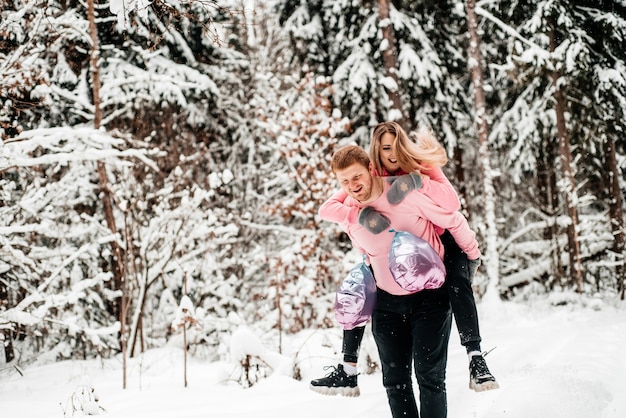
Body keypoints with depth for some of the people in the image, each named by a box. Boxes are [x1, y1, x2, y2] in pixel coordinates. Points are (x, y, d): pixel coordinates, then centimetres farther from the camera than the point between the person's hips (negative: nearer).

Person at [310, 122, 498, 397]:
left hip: (440, 243, -3)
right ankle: (347, 373, -4)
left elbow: (453, 204, -27)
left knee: (458, 279, -33)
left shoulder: (422, 165, -15)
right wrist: (361, 215, -37)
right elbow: (331, 207, -18)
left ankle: (476, 359, -32)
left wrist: (421, 182, -40)